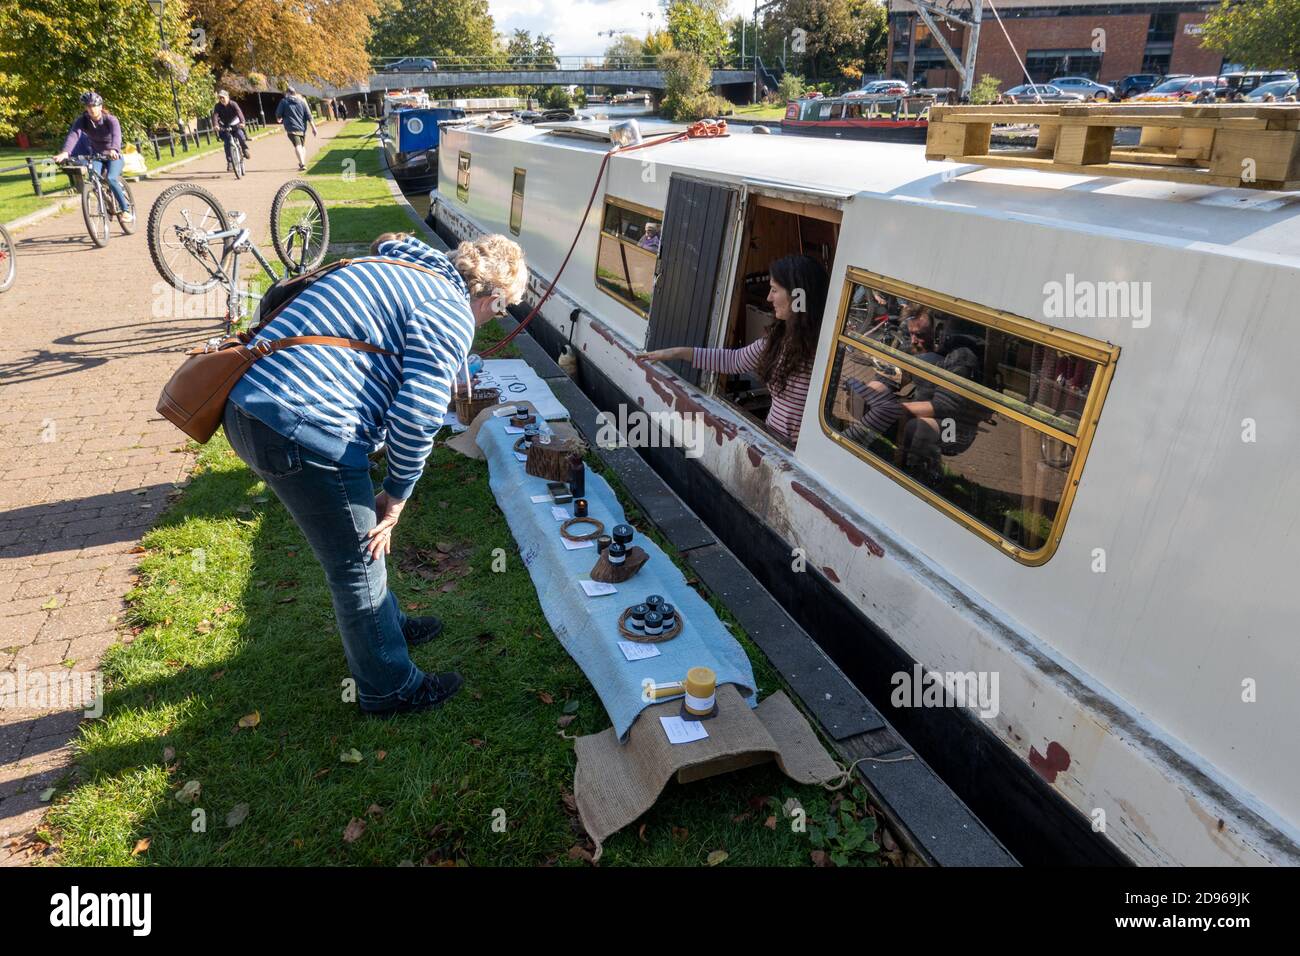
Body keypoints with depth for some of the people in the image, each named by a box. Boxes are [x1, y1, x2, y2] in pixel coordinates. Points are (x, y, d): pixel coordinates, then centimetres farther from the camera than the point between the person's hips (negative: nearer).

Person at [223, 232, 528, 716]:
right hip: (301, 427, -10)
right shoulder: (452, 313, -8)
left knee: (356, 547, 27)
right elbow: (418, 414, -17)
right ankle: (388, 688, 28)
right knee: (358, 563, 8)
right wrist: (398, 493, -1)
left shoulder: (395, 271, 21)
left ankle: (385, 625, 49)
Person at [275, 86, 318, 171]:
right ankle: (303, 163, 28)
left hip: (292, 128, -4)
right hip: (302, 128, 4)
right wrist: (313, 128, 5)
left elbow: (278, 115, 7)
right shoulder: (302, 102, 9)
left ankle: (302, 164, -32)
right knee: (302, 145, 21)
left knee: (297, 146, -15)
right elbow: (309, 116, 3)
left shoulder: (284, 102, 3)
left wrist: (279, 119, 30)